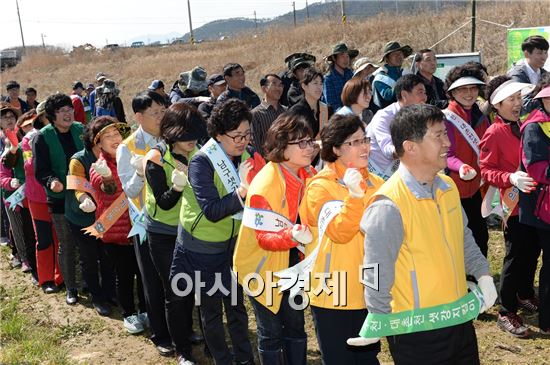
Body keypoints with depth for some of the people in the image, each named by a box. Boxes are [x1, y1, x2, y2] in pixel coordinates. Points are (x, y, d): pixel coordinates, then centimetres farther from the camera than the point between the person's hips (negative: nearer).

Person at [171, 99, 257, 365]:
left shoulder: (247, 155, -10)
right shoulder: (202, 162, -24)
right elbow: (211, 211, -31)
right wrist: (242, 191, -42)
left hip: (232, 243, 4)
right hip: (202, 248, -4)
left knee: (236, 303, 15)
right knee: (211, 308, 13)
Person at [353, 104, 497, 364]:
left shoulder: (448, 186, 2)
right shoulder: (389, 205, -25)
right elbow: (378, 274, -20)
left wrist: (483, 275, 7)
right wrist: (378, 328, -13)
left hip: (461, 319, 8)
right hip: (416, 333, -7)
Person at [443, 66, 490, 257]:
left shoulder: (481, 118, 9)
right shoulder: (445, 118, -12)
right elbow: (446, 155, -17)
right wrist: (460, 167, -36)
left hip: (476, 188, 7)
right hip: (455, 191, -6)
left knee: (480, 235, 16)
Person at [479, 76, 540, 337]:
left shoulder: (521, 127, 10)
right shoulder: (493, 133, -12)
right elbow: (486, 171, -13)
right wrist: (511, 178, -27)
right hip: (514, 203, -7)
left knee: (532, 252, 18)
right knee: (515, 258, -1)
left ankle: (525, 295, 39)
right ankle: (506, 313, 11)